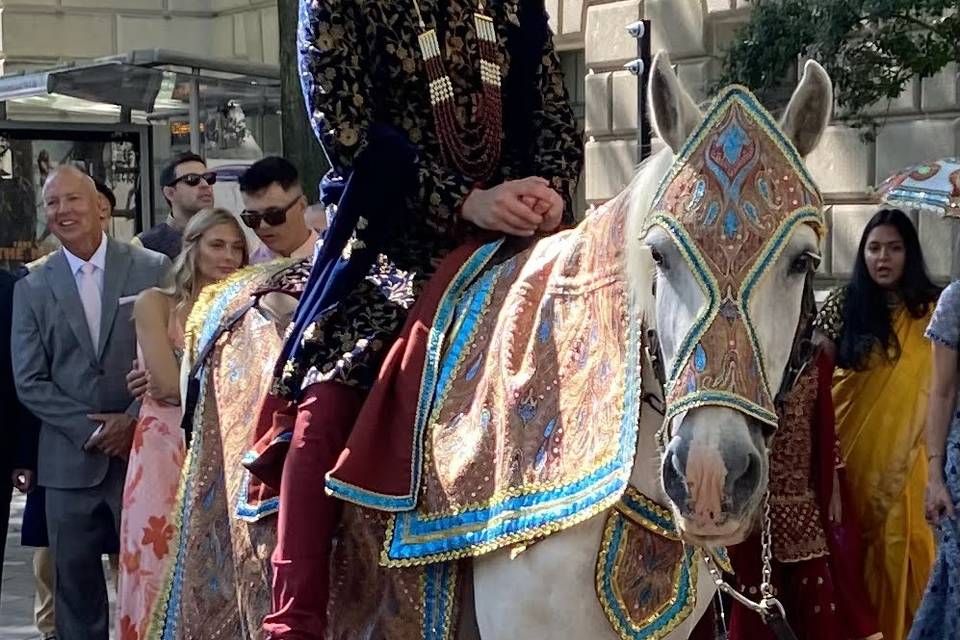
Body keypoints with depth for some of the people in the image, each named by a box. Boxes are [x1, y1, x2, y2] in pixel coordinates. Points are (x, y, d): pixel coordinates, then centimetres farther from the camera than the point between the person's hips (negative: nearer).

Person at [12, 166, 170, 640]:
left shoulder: (153, 270, 1)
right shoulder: (32, 289, 6)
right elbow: (30, 382, 3)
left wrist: (134, 420, -11)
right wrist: (92, 430, -7)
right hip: (71, 463, 2)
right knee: (75, 587, 7)